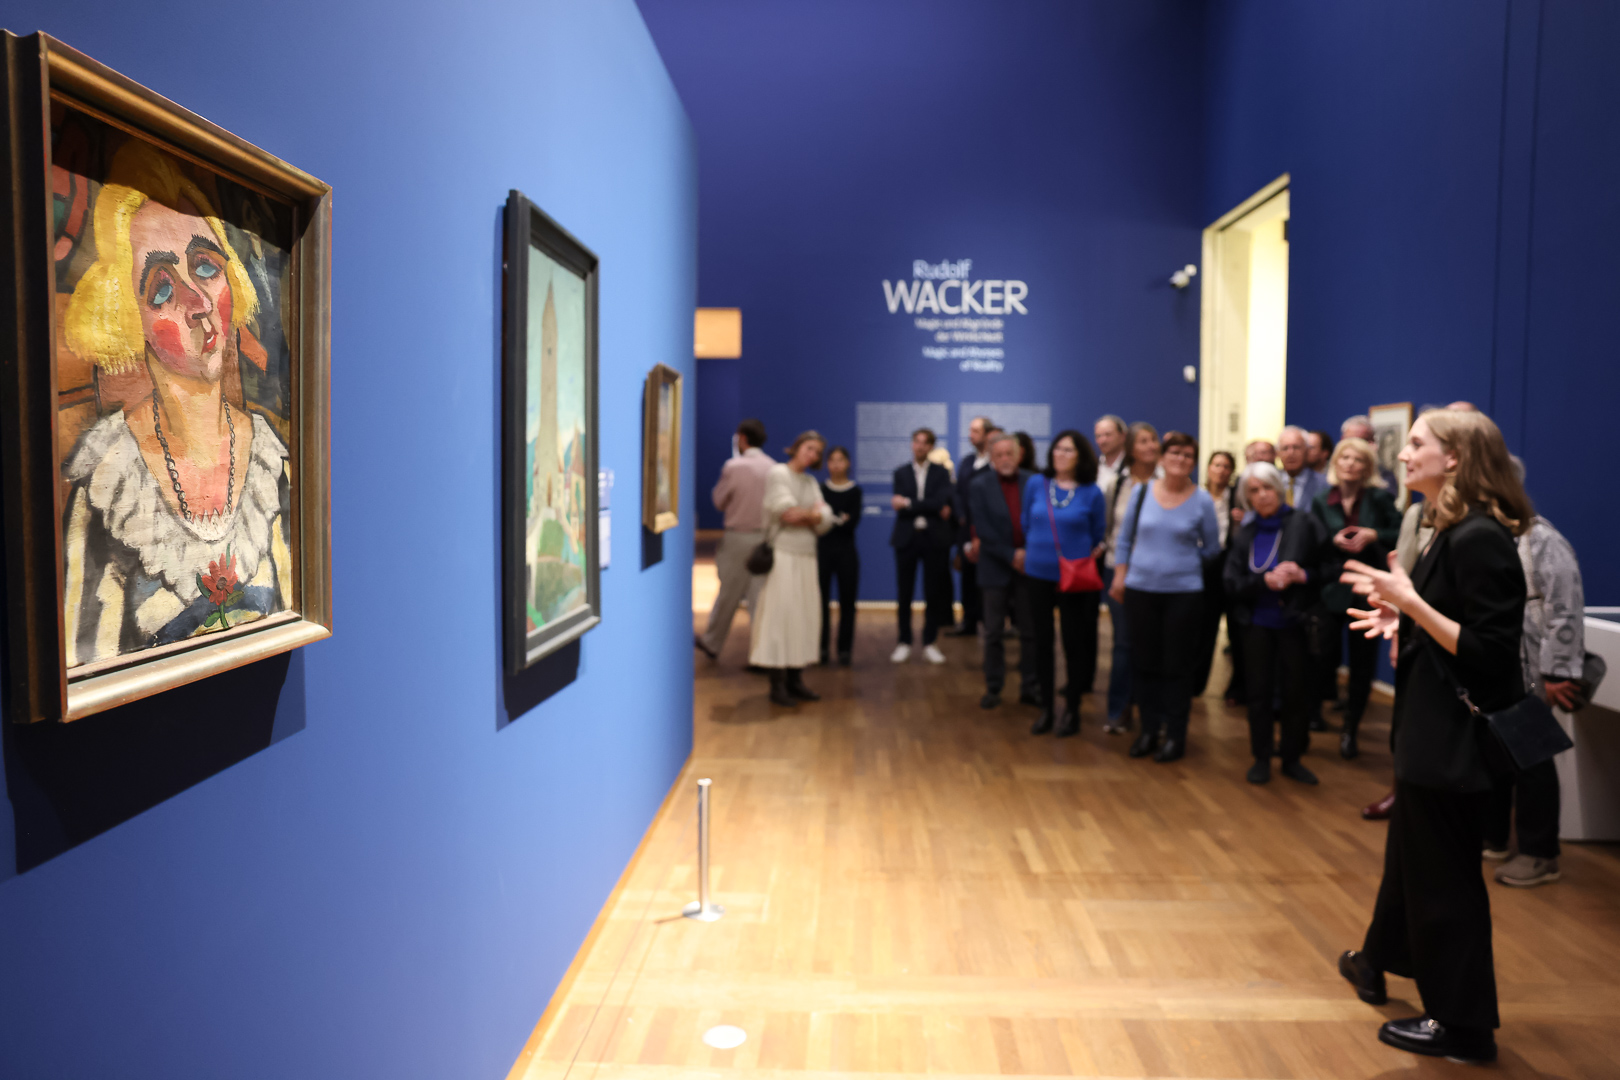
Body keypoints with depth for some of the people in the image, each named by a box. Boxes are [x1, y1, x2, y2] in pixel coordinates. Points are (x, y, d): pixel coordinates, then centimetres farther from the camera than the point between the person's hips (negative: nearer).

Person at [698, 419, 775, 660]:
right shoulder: (774, 467, 1)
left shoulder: (734, 466, -11)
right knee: (760, 595, 5)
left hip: (738, 537, -4)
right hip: (765, 537, 4)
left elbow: (719, 501, -3)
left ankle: (712, 643, 23)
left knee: (729, 593, 7)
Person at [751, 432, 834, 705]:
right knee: (779, 614, -8)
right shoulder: (778, 473, -3)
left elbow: (825, 521, 5)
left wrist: (802, 515, -13)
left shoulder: (811, 482, 16)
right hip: (782, 554, -7)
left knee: (804, 615, 6)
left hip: (807, 556, 7)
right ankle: (777, 685, -4)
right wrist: (814, 513, -2)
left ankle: (795, 680, 13)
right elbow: (787, 513, -16)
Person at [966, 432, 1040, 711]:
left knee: (1030, 632, 6)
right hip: (995, 568, -1)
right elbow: (984, 530, -10)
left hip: (1028, 566, 2)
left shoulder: (1032, 482, 1)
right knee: (993, 633, 6)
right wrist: (1010, 556, -15)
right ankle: (993, 688, 16)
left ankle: (1030, 687, 16)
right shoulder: (979, 486, -4)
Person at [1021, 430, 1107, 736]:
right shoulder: (1035, 484, 1)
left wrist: (1089, 557, 5)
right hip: (1039, 573, 2)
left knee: (1074, 642, 4)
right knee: (1042, 641, 8)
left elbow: (1097, 537, 7)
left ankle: (1072, 710, 17)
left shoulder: (1092, 493, -4)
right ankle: (1046, 708, 20)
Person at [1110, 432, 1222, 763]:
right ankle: (1149, 729, 22)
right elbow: (1125, 538, 9)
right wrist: (1120, 575, 6)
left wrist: (1180, 559, 6)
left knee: (1177, 666, 5)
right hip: (1140, 589, 2)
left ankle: (1175, 735, 17)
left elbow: (1211, 549, 6)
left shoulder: (1202, 500, -4)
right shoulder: (1142, 491, 0)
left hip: (1183, 591, -2)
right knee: (1144, 662, 8)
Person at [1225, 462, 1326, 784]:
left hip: (1294, 621, -2)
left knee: (1296, 692, 5)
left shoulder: (1304, 523, -5)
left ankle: (1292, 759, 21)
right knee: (1259, 691, 8)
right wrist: (1266, 580, -18)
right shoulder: (1245, 534, 4)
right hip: (1257, 623, 2)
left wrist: (1302, 575, -24)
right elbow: (1232, 583, -2)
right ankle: (1261, 758, 22)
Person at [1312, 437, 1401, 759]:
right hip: (1330, 590, 0)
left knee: (1362, 664, 6)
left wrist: (1374, 535, -19)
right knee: (1324, 659, -3)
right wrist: (1333, 541, -14)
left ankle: (1351, 730, 20)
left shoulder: (1379, 498, -1)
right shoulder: (1322, 501, 3)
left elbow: (1401, 535, -3)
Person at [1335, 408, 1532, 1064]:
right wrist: (1401, 621, 4)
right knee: (1412, 855, 24)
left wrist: (1412, 603, -27)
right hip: (1433, 731, 10)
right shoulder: (1455, 531, 8)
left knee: (1443, 874, 4)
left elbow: (1490, 651, -24)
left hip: (1457, 737, -10)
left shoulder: (1479, 538, -21)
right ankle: (1377, 964, 43)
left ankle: (1462, 1027, 20)